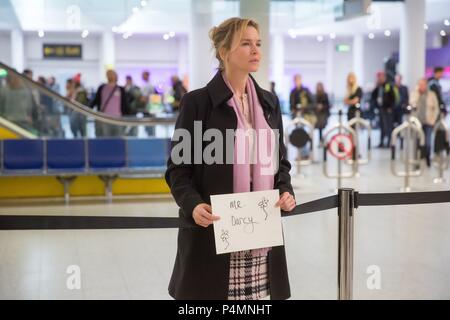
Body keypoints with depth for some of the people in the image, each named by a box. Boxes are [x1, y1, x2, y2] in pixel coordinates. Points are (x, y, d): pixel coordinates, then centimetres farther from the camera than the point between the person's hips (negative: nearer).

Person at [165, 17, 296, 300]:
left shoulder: (269, 102, 11)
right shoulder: (198, 102, -5)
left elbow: (280, 160, 15)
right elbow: (178, 167, -5)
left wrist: (286, 191, -4)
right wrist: (192, 204, -22)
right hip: (213, 230, -4)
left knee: (258, 295, 5)